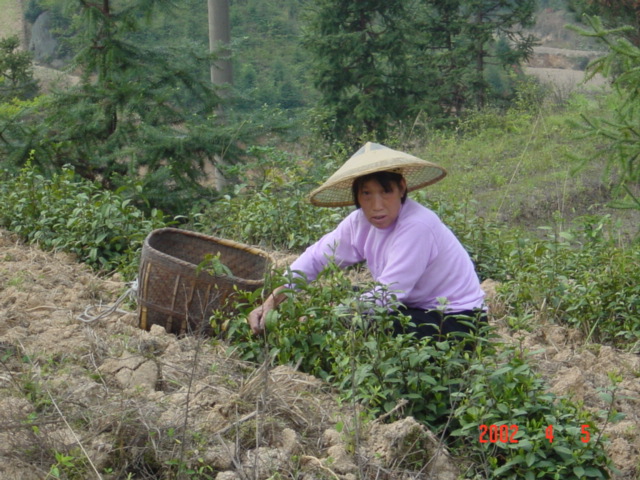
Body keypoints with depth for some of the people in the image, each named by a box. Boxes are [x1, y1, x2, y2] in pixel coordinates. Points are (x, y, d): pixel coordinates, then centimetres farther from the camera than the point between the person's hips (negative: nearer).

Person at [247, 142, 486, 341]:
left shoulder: (417, 227, -29)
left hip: (457, 322, -7)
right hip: (417, 309, 8)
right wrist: (270, 302, -14)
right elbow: (316, 256, -1)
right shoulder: (361, 222, -6)